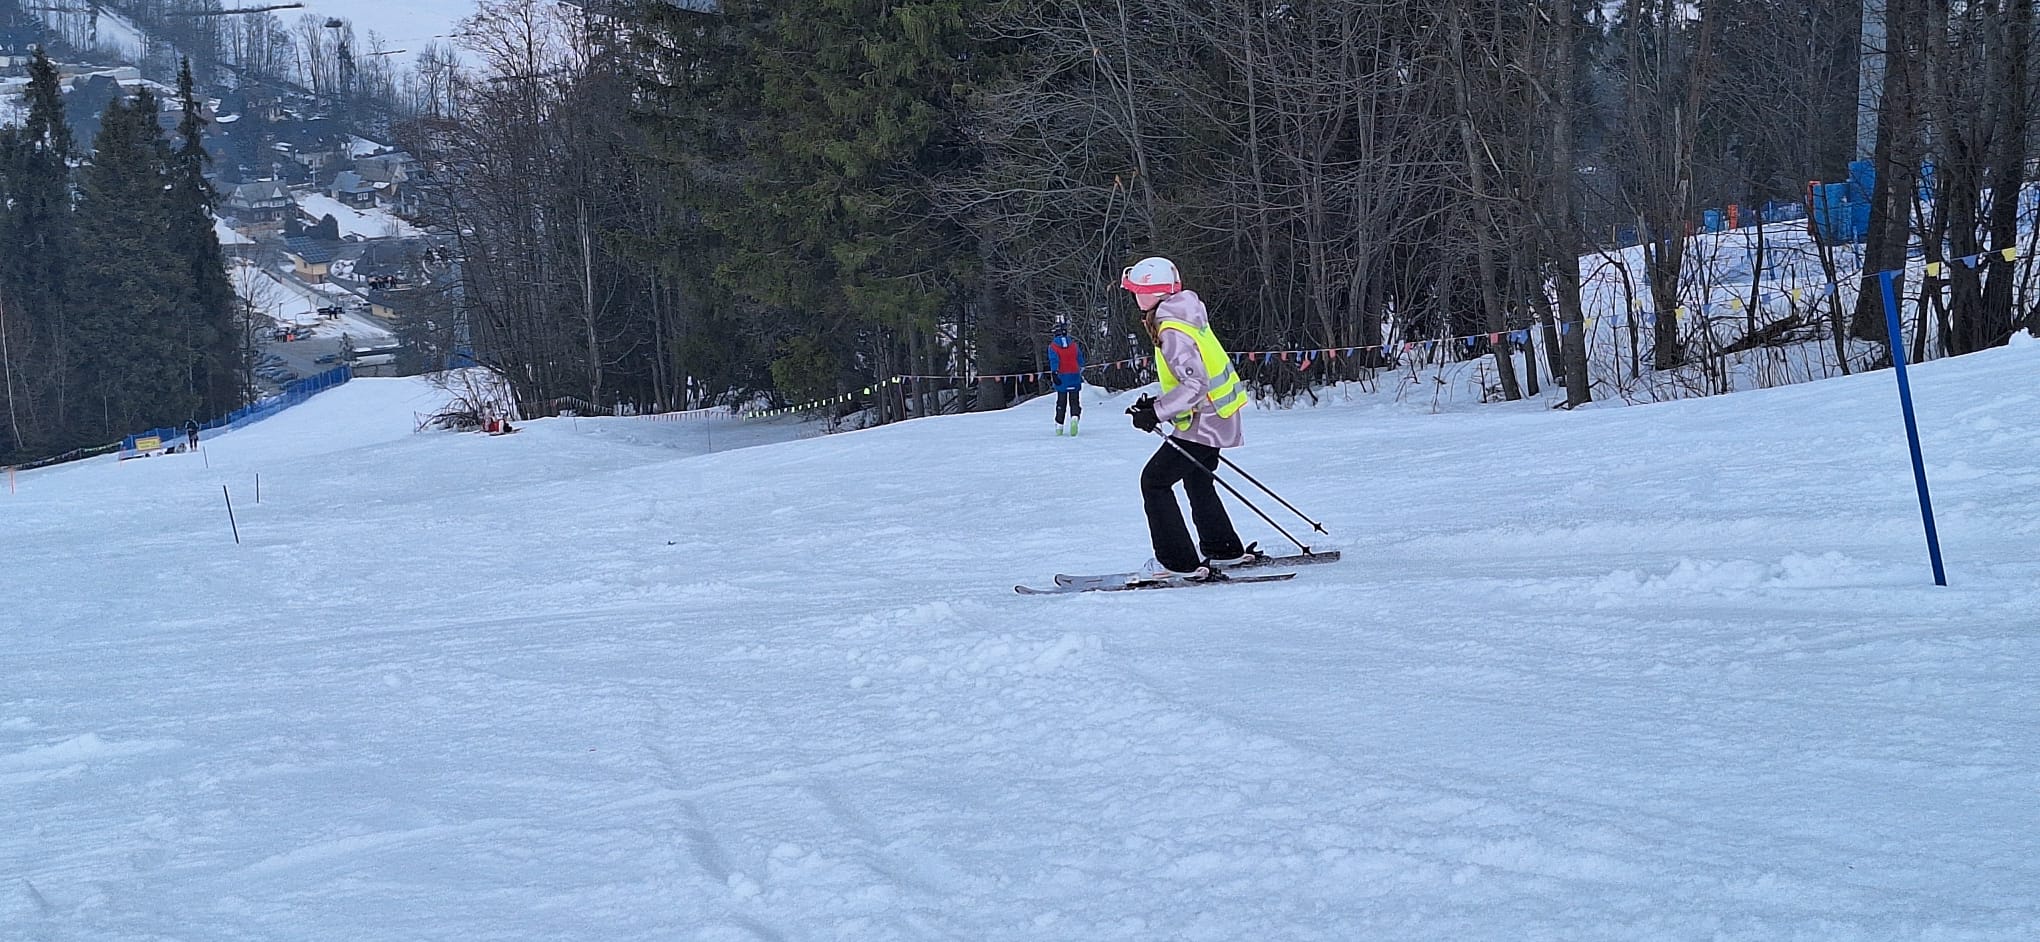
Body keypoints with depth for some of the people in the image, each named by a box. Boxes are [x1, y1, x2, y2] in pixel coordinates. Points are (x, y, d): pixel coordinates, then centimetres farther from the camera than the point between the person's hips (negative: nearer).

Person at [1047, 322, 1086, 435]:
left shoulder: (1053, 346, -3)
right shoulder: (1074, 345, 4)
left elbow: (1054, 361, -15)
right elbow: (1080, 361, 10)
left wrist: (1054, 374, -21)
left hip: (1062, 377, -1)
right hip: (1074, 377, 1)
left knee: (1061, 402, 10)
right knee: (1074, 401, 1)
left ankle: (1059, 425, 14)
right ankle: (1075, 417, -26)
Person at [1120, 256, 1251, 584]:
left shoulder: (1172, 331, -21)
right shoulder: (1186, 319, 10)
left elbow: (1194, 384, -29)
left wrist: (1157, 412, -26)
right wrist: (1160, 404, 13)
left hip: (1202, 422, -10)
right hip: (1217, 418, 10)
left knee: (1154, 481, -8)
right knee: (1197, 480, 27)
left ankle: (1177, 563, -11)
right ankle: (1224, 549, 38)